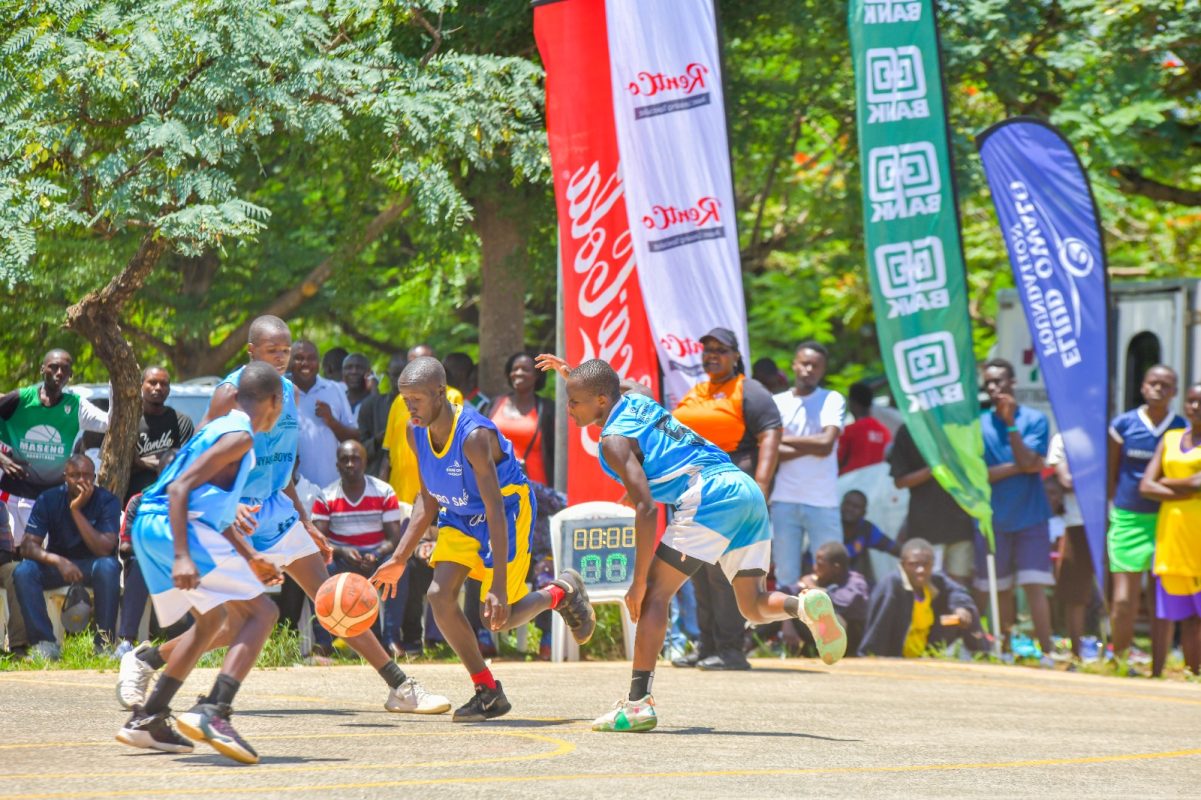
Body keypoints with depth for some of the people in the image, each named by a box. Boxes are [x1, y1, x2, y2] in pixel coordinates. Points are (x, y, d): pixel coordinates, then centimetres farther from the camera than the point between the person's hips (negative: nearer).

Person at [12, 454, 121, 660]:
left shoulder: (107, 501, -15)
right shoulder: (48, 500, -10)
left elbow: (104, 550, -26)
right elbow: (28, 546, -16)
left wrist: (77, 510, -30)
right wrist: (58, 561, -36)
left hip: (92, 564, -2)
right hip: (56, 564, 2)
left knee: (108, 566, -37)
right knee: (23, 571, -28)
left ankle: (105, 642, -28)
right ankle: (44, 641, -26)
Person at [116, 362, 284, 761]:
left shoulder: (221, 428, 22)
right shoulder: (239, 436, -7)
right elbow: (180, 488, -19)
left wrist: (249, 559, 37)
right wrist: (182, 556, -26)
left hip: (149, 529, 10)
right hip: (172, 529, -10)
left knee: (213, 621, 27)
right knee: (261, 613, -9)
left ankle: (146, 720, 27)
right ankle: (213, 712, -26)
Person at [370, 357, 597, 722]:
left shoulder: (474, 435, -33)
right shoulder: (416, 433, -11)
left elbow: (495, 512, -34)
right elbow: (428, 499, 4)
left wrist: (499, 587, -36)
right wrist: (400, 559, -1)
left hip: (508, 508, -7)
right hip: (459, 514, 7)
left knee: (495, 616, -10)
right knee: (440, 594, -12)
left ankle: (562, 592, 21)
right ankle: (488, 692, 0)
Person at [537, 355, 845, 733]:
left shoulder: (614, 441, -2)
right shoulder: (636, 401, 22)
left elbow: (646, 508, -13)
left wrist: (639, 581, -12)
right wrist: (575, 375, 49)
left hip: (711, 498, -9)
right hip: (748, 489, 9)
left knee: (654, 593, -4)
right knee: (754, 605, 13)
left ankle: (637, 702, -12)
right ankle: (807, 606, -19)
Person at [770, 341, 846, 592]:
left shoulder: (832, 400, 5)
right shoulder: (777, 402, 9)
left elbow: (826, 443, -10)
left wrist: (785, 439, -2)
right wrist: (812, 446, -11)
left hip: (823, 502, -1)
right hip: (784, 501, 2)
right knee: (786, 578, 2)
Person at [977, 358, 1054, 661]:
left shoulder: (1034, 420, 0)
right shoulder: (978, 424, 4)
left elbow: (1031, 463, -13)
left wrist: (1010, 424, -16)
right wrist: (1017, 467, -9)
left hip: (1030, 519, -2)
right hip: (993, 520, 2)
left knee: (1035, 586, -10)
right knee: (1000, 591, 5)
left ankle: (1046, 652, -12)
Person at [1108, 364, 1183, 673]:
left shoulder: (1182, 430, 2)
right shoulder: (1123, 425, 2)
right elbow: (1111, 475, 9)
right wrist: (1120, 511, 4)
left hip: (1166, 522, 1)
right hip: (1128, 520, 0)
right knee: (1124, 602, -7)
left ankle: (1157, 671, 7)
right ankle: (1118, 662, 11)